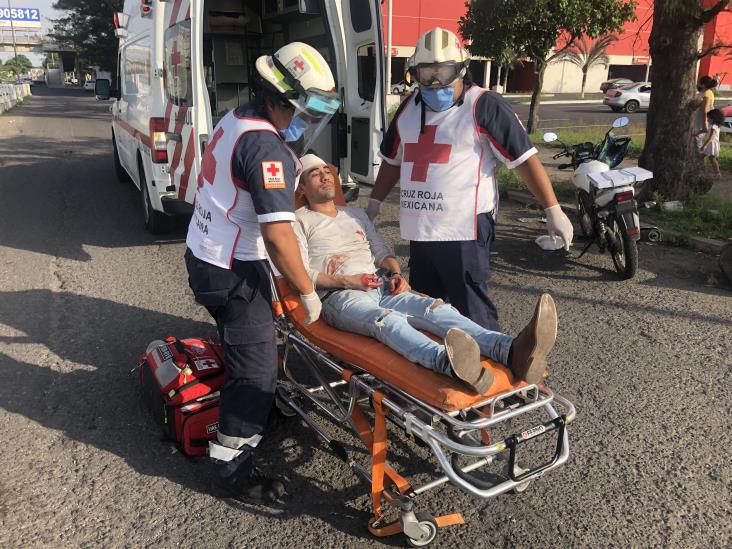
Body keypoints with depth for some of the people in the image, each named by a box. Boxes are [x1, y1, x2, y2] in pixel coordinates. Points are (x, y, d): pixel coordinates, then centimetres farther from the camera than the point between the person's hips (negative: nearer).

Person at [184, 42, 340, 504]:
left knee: (244, 347, 29)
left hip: (204, 255, 10)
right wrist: (309, 292, -18)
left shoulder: (236, 120, 6)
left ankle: (253, 409, 52)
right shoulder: (266, 146, -25)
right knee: (256, 370, 1)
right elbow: (278, 236, -28)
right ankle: (234, 472, 14)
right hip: (232, 272, -10)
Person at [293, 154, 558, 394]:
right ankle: (447, 362, -71)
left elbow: (382, 250, 27)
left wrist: (395, 272, 3)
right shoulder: (300, 221, 12)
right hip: (339, 296, -5)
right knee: (386, 319, -39)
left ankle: (513, 352, -51)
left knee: (435, 308, -26)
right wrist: (346, 281, -13)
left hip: (381, 286, 5)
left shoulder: (355, 213, 30)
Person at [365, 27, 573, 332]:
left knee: (473, 313, -3)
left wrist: (553, 211, -13)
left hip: (464, 231, -7)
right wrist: (374, 203, 22)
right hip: (419, 229, 7)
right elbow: (393, 160, 25)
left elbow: (525, 159, -10)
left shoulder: (484, 106, -8)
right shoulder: (409, 107, 13)